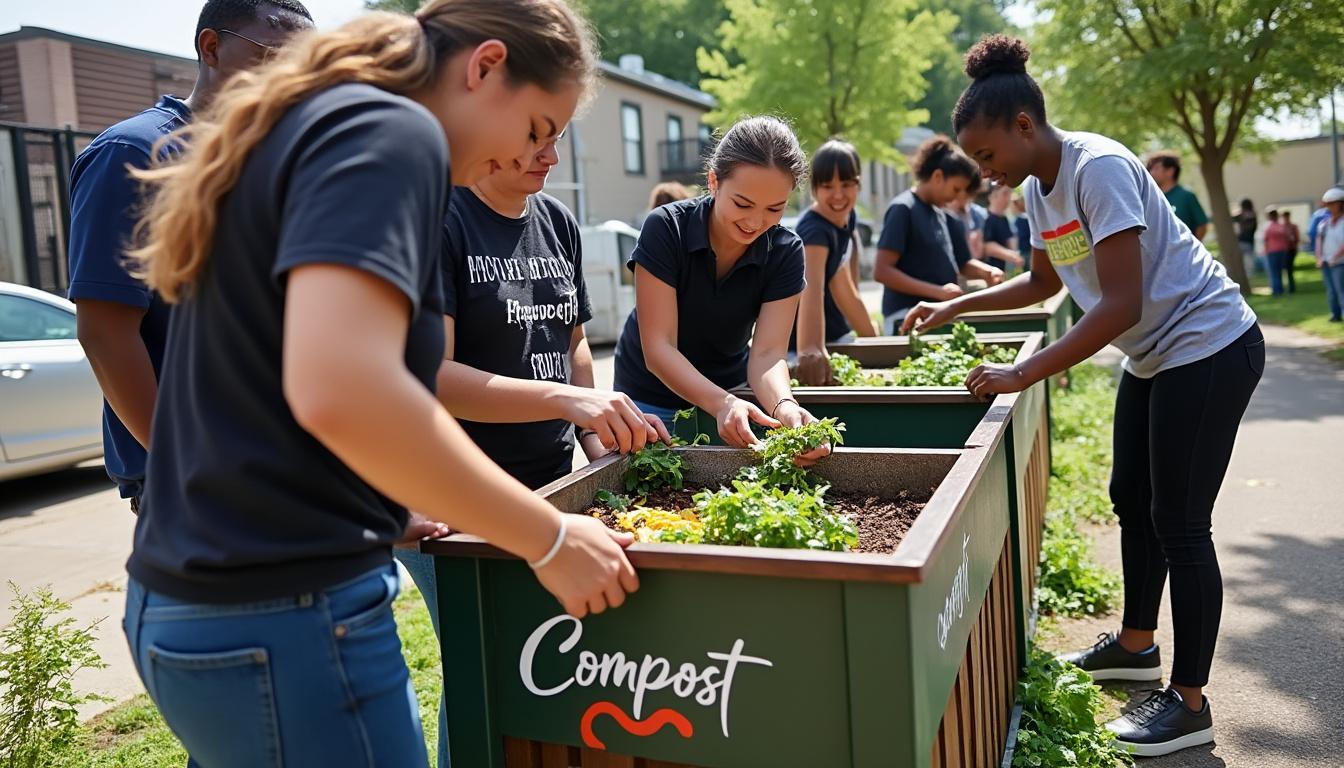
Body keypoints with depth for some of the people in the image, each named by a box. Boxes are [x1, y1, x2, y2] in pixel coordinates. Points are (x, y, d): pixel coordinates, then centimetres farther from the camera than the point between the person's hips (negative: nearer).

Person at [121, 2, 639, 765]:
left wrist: (382, 508, 22)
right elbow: (341, 393, -30)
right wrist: (552, 540, -19)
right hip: (281, 615, -9)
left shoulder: (302, 125, 15)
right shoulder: (392, 133, -14)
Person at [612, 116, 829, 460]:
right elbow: (658, 347, -28)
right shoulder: (666, 229, -25)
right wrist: (721, 403, -43)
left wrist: (784, 406, -44)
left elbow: (767, 352, -22)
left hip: (729, 391, 2)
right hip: (652, 398, -2)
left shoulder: (785, 252, -16)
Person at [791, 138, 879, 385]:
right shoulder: (814, 230, -28)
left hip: (836, 335, 8)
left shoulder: (848, 217, -3)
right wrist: (810, 351, -60)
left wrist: (872, 337, 8)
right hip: (797, 343, -8)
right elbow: (811, 290, -45)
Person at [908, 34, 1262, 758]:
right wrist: (955, 306, 11)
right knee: (1132, 500, 16)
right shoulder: (1037, 188, 4)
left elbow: (1121, 304, -28)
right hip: (1154, 354, 9)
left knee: (1177, 522, -5)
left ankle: (1190, 702, 8)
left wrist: (1024, 374, -27)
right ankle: (1136, 644, 34)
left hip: (1208, 347, -9)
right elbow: (1044, 281, 20)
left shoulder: (1099, 168, -23)